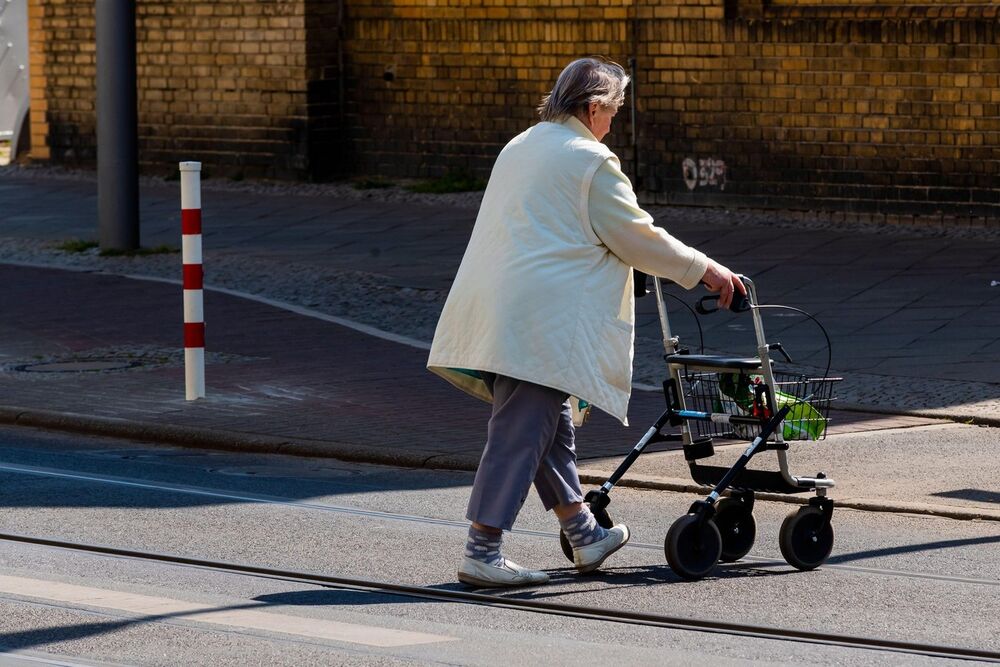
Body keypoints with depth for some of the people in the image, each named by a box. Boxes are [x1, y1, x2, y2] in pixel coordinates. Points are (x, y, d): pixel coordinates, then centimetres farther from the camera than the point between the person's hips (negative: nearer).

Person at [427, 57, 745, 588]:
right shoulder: (591, 161, -7)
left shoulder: (519, 148, 20)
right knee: (521, 432, -9)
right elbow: (636, 237, -4)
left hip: (494, 313, 9)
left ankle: (583, 534, 28)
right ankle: (482, 553, -11)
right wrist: (703, 270, 8)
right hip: (539, 319, -9)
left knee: (553, 424, 19)